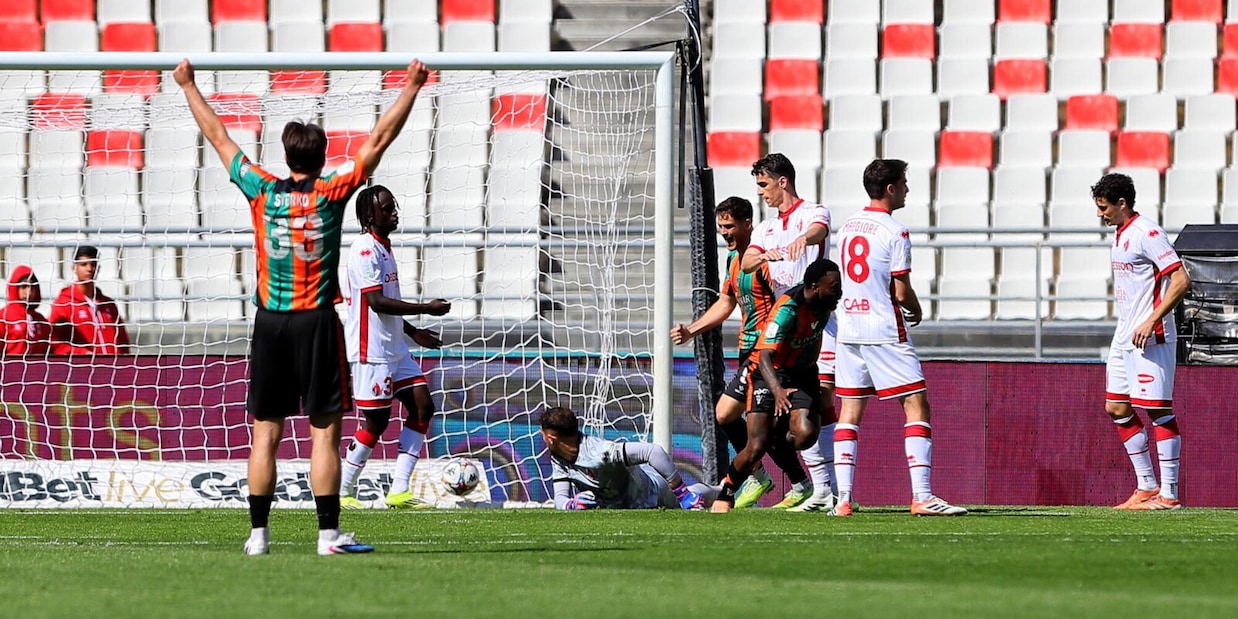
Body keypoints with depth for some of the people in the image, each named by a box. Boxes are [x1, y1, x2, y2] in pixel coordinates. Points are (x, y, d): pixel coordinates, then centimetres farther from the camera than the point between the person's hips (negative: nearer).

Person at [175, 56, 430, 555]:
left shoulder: (262, 190, 1)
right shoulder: (331, 192, -5)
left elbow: (218, 137, 12)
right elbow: (380, 139, 0)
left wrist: (188, 86, 22)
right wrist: (411, 88, 8)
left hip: (269, 322, 3)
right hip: (317, 322, -3)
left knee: (265, 433, 5)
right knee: (325, 431, -3)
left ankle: (258, 532, 5)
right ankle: (329, 533, -6)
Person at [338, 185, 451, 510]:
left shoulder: (382, 248, 16)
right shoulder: (365, 249, -15)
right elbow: (376, 301, -22)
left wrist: (413, 332, 22)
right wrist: (427, 308, -18)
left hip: (394, 348, 10)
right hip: (371, 350, -10)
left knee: (422, 407, 3)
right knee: (377, 421, -5)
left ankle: (399, 491, 3)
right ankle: (341, 493, 7)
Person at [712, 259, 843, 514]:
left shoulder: (825, 301, -10)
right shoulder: (787, 310, -30)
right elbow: (765, 357, -38)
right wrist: (777, 390, -54)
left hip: (803, 373, 5)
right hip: (770, 374, -5)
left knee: (806, 435, -21)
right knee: (757, 447, -12)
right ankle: (726, 490, 13)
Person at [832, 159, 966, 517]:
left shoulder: (847, 228, 11)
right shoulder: (894, 232, -12)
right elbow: (901, 291, -13)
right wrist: (916, 311, 9)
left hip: (848, 327, 7)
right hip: (884, 330, -7)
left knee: (850, 411, 8)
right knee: (916, 406, -3)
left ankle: (843, 498, 1)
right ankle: (921, 496, -11)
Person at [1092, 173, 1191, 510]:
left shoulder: (1147, 233, -14)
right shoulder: (1121, 235, 15)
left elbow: (1181, 280, -21)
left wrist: (1152, 321, -25)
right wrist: (1126, 329, 21)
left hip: (1150, 337, -10)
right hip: (1124, 337, 10)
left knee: (1158, 410, -8)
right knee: (1117, 408, 11)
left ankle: (1169, 493, -6)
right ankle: (1146, 487, 17)